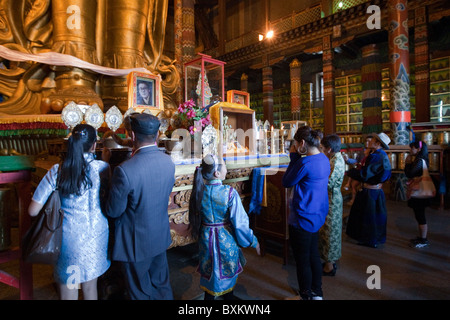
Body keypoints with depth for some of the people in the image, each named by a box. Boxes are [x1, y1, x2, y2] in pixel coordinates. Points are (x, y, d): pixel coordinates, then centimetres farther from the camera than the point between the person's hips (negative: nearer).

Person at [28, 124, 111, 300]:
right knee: (90, 287, 24)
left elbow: (33, 211, -7)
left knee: (68, 292, 20)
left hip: (68, 238, 0)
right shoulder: (103, 168, -13)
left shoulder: (56, 171, -11)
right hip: (96, 238, 1)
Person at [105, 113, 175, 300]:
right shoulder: (168, 161, -10)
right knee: (162, 285, 27)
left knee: (141, 293, 20)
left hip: (136, 243, -5)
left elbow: (113, 211, -16)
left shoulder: (125, 170, -30)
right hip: (161, 237, 6)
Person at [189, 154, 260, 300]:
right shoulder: (229, 192, -23)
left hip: (206, 238, 3)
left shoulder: (199, 191, -11)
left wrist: (197, 234, 21)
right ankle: (228, 296, 42)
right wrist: (253, 242, -5)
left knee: (209, 274, 22)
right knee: (228, 272, 22)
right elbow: (240, 222, -19)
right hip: (226, 240, -3)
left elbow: (194, 217, 2)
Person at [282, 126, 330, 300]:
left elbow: (286, 182, -12)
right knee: (313, 255, 23)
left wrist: (294, 157, -10)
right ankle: (317, 293, 40)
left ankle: (306, 295, 28)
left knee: (302, 260, 9)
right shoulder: (324, 159, 3)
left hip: (303, 220, -10)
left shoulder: (305, 163, -26)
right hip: (317, 216, 10)